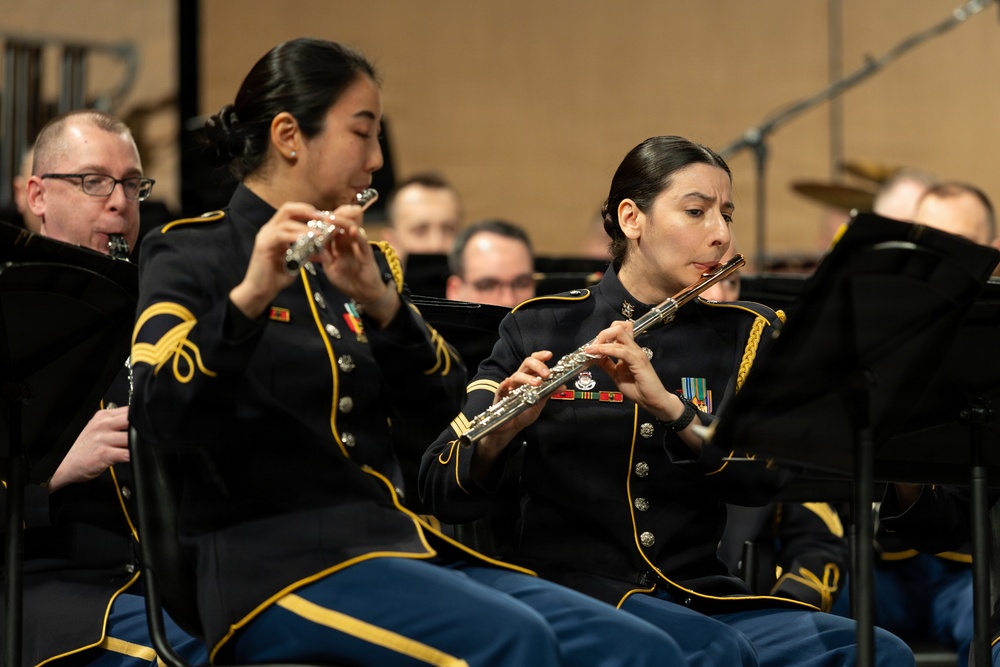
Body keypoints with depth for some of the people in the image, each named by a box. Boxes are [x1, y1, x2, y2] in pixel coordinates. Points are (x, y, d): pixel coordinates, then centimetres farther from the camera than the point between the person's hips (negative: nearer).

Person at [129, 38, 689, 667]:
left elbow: (437, 410, 5)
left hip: (400, 544, 6)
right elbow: (161, 417, -17)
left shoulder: (364, 261, 19)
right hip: (275, 562, -6)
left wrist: (379, 301, -12)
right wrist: (249, 295, -32)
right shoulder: (193, 255, 0)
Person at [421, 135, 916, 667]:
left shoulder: (745, 336, 12)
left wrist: (669, 407, -22)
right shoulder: (541, 329, 5)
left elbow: (766, 476, -6)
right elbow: (443, 494, 0)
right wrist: (500, 431, -22)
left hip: (696, 597, 4)